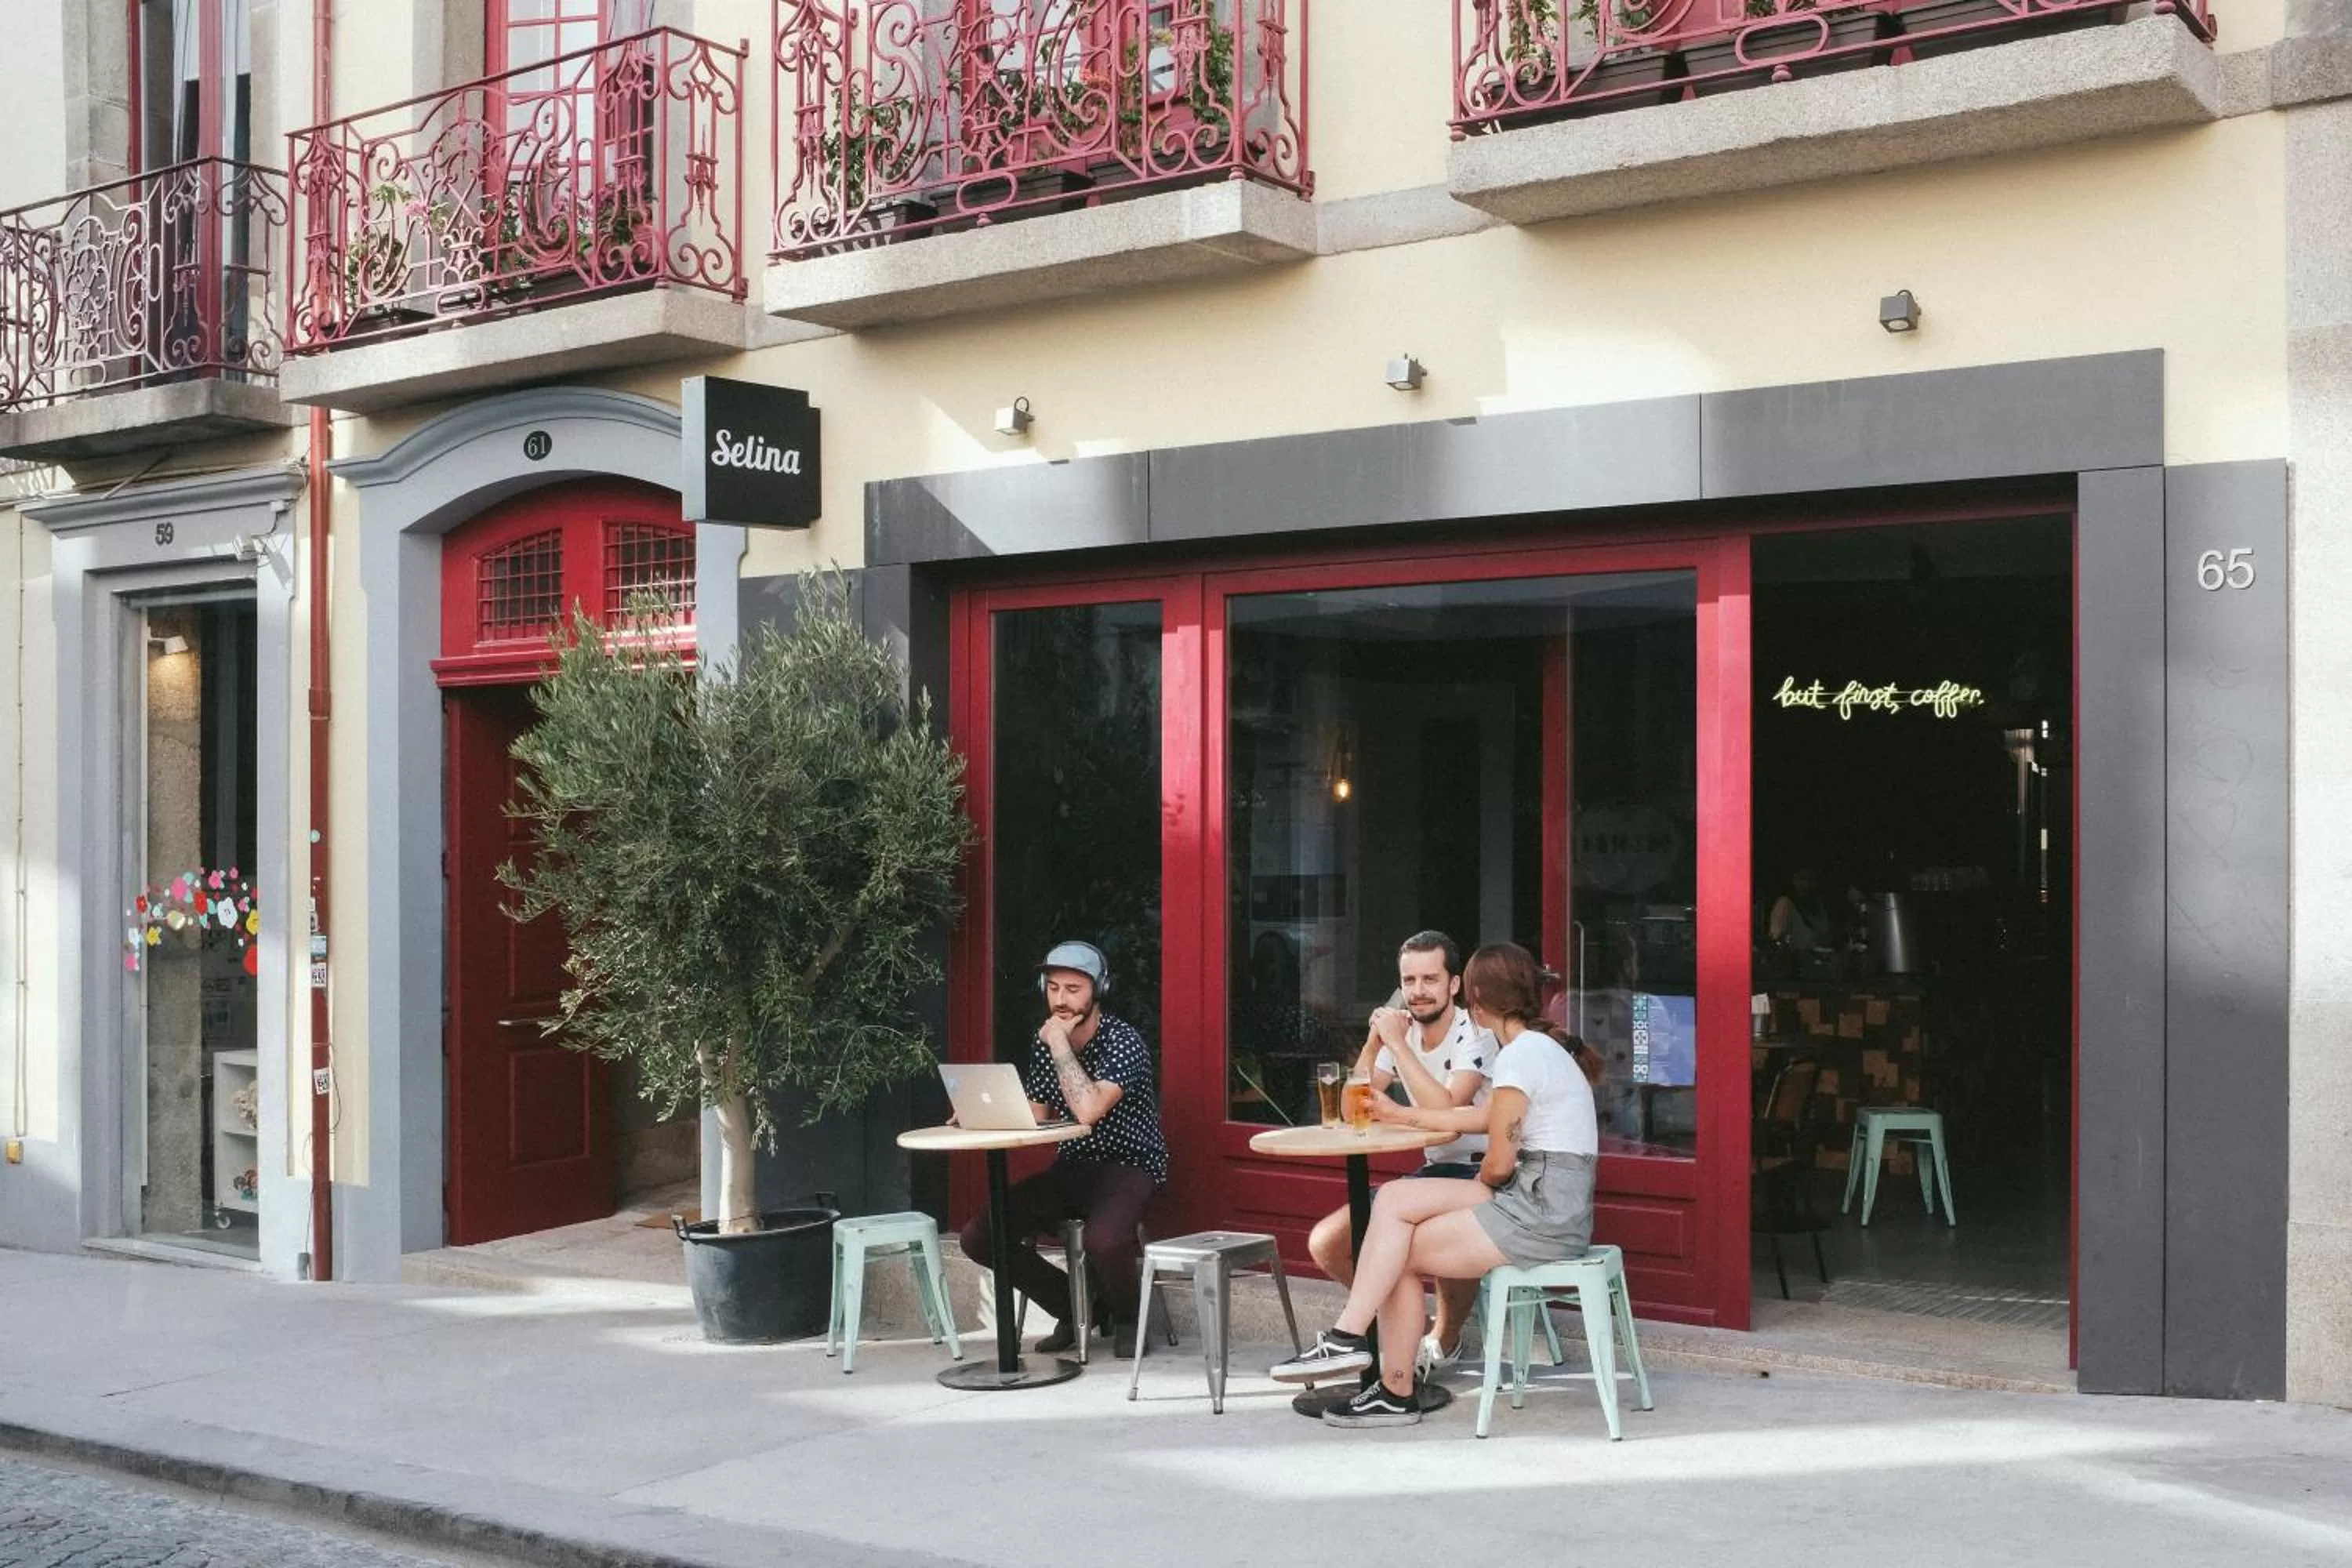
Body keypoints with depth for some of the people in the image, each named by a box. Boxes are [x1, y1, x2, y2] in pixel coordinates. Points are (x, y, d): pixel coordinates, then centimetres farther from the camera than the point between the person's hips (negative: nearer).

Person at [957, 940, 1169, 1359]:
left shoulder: (1122, 1041, -16)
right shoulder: (1044, 1041, 5)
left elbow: (1088, 1110, -31)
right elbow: (1035, 1117, 10)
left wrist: (1061, 1046, -22)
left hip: (1128, 1166, -7)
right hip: (1069, 1168, 7)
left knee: (1104, 1238, -39)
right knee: (977, 1237, -9)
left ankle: (1126, 1315, -2)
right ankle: (1073, 1307, 11)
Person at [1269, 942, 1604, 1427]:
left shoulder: (1519, 1056, -14)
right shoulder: (1544, 1047, 17)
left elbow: (1499, 1164, -15)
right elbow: (1483, 1117, 28)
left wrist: (1483, 1184, 8)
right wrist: (1403, 1115, 35)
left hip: (1543, 1216, -9)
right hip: (1554, 1208, 9)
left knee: (1398, 1254, -6)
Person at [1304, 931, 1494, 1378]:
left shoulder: (1475, 1035, -13)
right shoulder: (1402, 1032, 6)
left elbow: (1445, 1110, -29)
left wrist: (1396, 1044, -25)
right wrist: (1374, 1041, -11)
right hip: (1434, 1172, 7)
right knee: (1326, 1244, -6)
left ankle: (1445, 1340, -7)